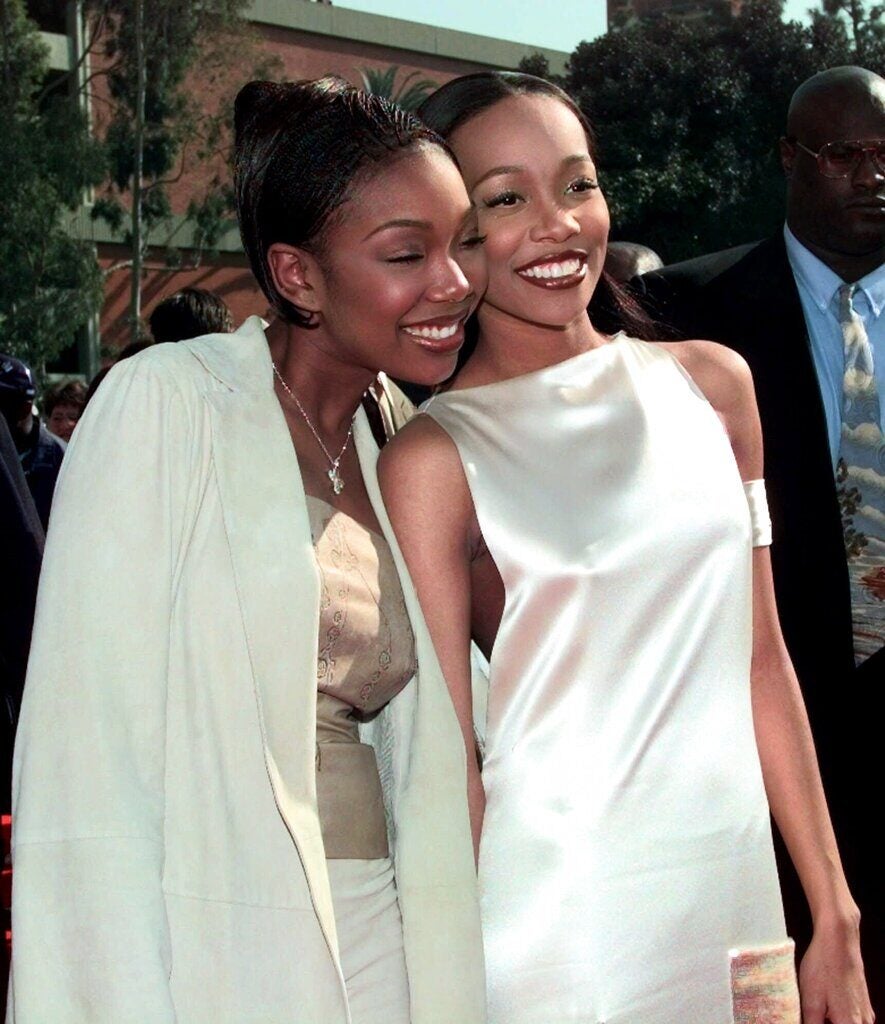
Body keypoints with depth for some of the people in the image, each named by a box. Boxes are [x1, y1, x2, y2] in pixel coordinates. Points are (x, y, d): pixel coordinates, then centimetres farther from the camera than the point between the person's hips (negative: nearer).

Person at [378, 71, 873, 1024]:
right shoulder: (435, 459, -10)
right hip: (555, 925, -4)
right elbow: (446, 758, -9)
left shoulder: (709, 384, 5)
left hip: (738, 900, 5)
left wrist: (836, 919, 7)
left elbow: (760, 664, 7)